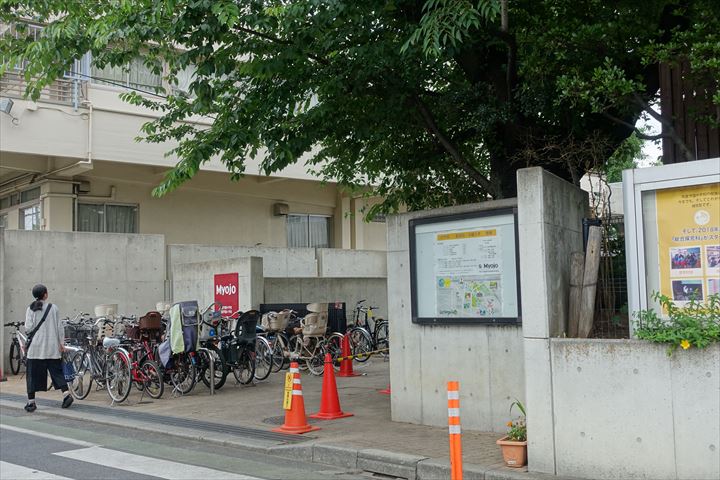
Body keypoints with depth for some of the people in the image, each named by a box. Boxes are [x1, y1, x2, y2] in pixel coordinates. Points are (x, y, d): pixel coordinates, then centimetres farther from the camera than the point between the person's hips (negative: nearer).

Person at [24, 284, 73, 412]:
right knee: (56, 371, 7)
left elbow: (28, 328, -6)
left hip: (36, 347, -1)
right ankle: (66, 394, -6)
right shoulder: (54, 308, 1)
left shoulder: (30, 309, -1)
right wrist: (61, 343, 7)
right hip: (52, 348, 1)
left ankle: (31, 402, 8)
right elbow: (59, 326, 2)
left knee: (33, 373, 6)